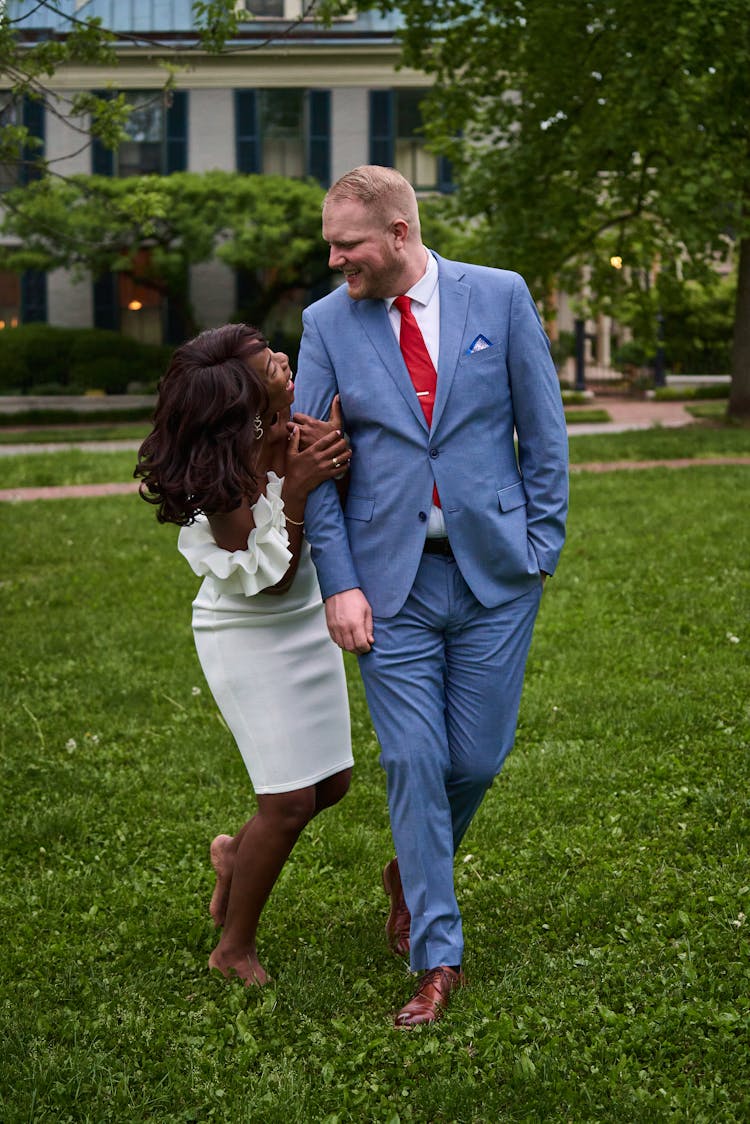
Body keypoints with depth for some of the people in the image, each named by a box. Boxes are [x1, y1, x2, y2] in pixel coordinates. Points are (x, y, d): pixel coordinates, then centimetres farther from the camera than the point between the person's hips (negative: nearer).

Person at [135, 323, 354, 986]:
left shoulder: (292, 433, -8)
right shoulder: (226, 475, -27)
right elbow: (272, 578, -23)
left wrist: (333, 441, -17)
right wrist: (295, 490, -33)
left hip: (307, 622, 7)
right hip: (248, 638, -7)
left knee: (331, 782, 13)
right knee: (290, 801, -5)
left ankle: (238, 854, 41)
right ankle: (235, 950, 15)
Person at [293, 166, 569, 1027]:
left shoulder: (499, 297, -1)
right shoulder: (328, 322, 1)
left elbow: (542, 428, 4)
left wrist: (543, 543, 0)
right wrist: (339, 583, -6)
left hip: (494, 570, 0)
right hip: (392, 581, 0)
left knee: (475, 761, 5)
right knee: (413, 762, -2)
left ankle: (411, 871, 37)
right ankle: (437, 960, 10)